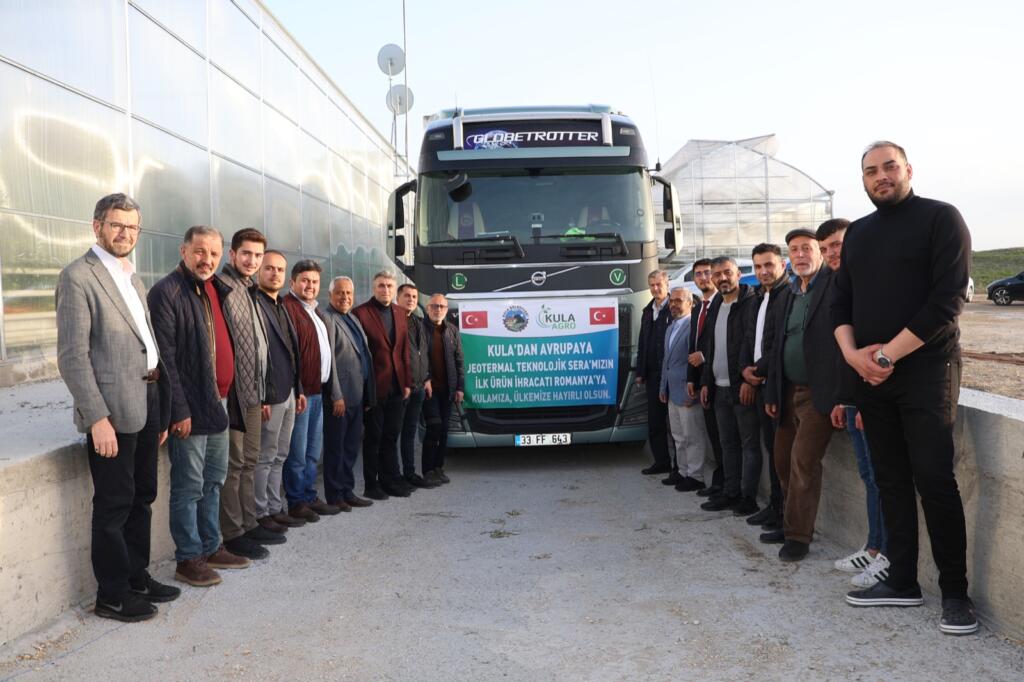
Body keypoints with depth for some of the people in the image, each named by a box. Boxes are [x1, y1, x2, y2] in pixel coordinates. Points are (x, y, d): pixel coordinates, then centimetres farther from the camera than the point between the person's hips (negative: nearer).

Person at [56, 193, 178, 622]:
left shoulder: (134, 280, 16)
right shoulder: (78, 276, -9)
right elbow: (72, 355, -14)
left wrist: (162, 413, 14)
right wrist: (97, 417, -19)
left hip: (147, 404, 8)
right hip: (113, 410, -8)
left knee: (142, 498, 16)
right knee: (114, 505, 1)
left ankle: (137, 576, 29)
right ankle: (112, 595, 14)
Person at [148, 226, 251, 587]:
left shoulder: (216, 290, 13)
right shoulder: (167, 292, -11)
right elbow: (165, 356, -16)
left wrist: (225, 395, 12)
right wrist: (179, 409, -18)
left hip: (218, 403, 8)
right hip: (191, 407, -8)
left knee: (214, 480, 16)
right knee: (190, 486, 1)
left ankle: (211, 548, 27)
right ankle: (188, 559, 12)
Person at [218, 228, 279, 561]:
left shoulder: (250, 290, 16)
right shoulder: (222, 287, -11)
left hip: (253, 390, 9)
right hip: (233, 390, -9)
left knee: (249, 460, 15)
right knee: (234, 463, -2)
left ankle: (248, 524, 24)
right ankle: (232, 533, 6)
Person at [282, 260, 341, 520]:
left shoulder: (313, 310, 19)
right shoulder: (288, 307, -12)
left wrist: (326, 387, 16)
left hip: (317, 391, 10)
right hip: (300, 391, -10)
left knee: (313, 452, 16)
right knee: (298, 452, -2)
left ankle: (309, 497, 26)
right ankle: (296, 502, 8)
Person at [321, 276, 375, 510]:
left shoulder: (353, 319, 17)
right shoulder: (327, 318, -10)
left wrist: (367, 394, 15)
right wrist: (336, 396, -18)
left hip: (357, 395, 8)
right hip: (340, 396, -8)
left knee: (352, 445, 14)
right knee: (335, 447, 1)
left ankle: (347, 491, 24)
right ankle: (334, 496, 11)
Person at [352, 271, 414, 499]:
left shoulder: (399, 313, 12)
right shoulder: (361, 313, -8)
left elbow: (404, 350, 13)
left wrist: (407, 382, 7)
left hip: (396, 386, 5)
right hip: (374, 386, -5)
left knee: (391, 435, 12)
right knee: (373, 436, 4)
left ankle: (390, 480, 22)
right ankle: (371, 485, 14)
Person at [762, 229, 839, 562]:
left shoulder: (835, 285, -9)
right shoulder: (786, 295, 14)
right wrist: (771, 393, 14)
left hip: (820, 392, -8)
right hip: (790, 392, 8)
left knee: (803, 459, -8)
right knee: (783, 460, 13)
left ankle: (798, 536, 2)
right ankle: (791, 525, 27)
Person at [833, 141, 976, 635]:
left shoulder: (940, 218, -4)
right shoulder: (857, 233, 15)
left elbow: (948, 298, -13)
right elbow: (841, 302, 14)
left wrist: (888, 355, -15)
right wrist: (852, 353, -5)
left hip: (925, 369, -6)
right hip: (871, 374, 6)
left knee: (933, 478, -8)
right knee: (891, 480, 8)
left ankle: (955, 591, 4)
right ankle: (902, 582, 17)